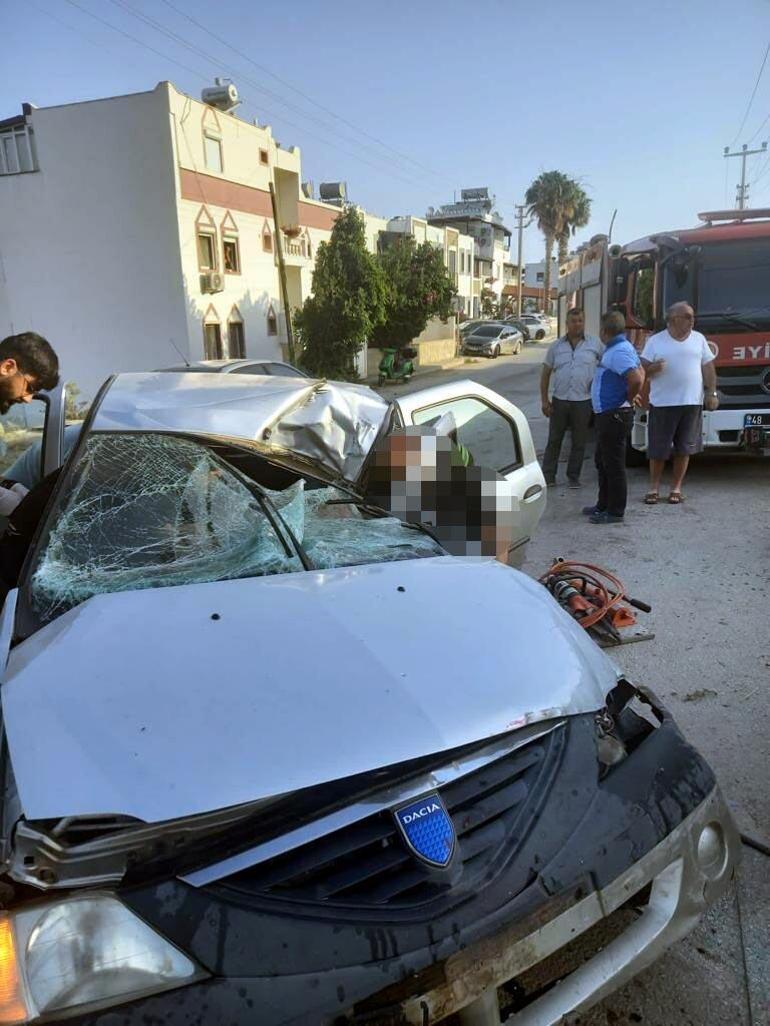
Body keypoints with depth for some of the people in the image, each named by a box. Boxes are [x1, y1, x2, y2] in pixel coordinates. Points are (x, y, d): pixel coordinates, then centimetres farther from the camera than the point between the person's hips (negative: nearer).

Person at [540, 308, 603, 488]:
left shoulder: (595, 344, 3)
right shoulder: (556, 346, 7)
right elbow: (545, 374, 7)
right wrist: (544, 400, 1)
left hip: (583, 400, -1)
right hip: (559, 400, 1)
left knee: (579, 442, 6)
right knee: (554, 440, 6)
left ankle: (573, 477, 17)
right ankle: (548, 475, 14)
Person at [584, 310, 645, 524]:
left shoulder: (619, 352, -19)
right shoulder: (621, 348, 14)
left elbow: (637, 379, -31)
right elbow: (640, 373, 23)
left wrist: (630, 398, -14)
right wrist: (631, 396, 13)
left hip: (614, 415, -11)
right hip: (607, 414, 11)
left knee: (613, 464, -4)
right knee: (603, 461, 19)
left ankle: (615, 512, 4)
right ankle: (604, 505, 30)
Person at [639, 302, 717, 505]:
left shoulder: (699, 339, 10)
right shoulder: (655, 341, 2)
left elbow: (708, 368, 12)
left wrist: (712, 393, 3)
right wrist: (653, 368, -22)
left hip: (691, 403, 3)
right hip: (662, 404, -2)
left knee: (684, 449, 5)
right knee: (658, 449, 1)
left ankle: (676, 488, 15)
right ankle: (654, 487, 13)